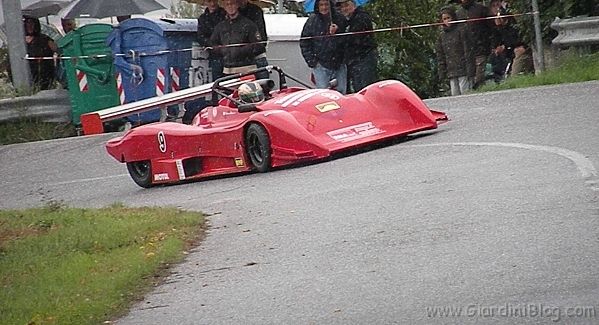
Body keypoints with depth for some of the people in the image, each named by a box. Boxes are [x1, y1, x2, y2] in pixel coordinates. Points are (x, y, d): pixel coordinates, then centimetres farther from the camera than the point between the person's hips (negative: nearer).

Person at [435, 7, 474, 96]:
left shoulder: (461, 30, -1)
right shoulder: (442, 35, 14)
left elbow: (468, 51, -5)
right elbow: (440, 56, 16)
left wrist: (469, 71, -12)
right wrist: (442, 74, 9)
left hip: (463, 69, -5)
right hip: (451, 71, 5)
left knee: (465, 93, -8)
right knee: (455, 95, 3)